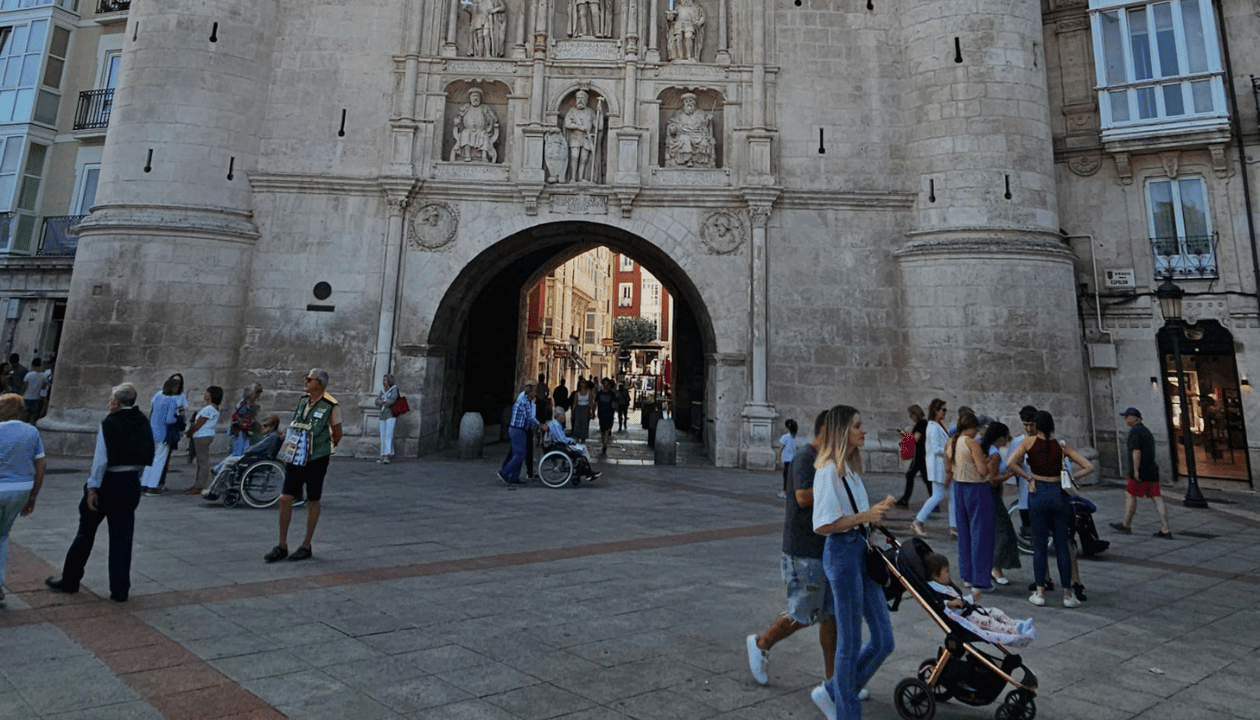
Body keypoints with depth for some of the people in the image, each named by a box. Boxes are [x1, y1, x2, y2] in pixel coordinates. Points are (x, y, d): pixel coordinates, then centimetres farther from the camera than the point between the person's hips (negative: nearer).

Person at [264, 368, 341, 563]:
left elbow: (337, 434, -1)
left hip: (316, 461, -5)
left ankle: (306, 546, 18)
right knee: (285, 499, 2)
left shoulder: (331, 406, -11)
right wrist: (290, 449, 16)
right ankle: (282, 546, 14)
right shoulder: (302, 400, 7)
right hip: (296, 459, 5)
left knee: (313, 502, 5)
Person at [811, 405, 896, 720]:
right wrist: (866, 515, -22)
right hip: (842, 553, -9)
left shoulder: (849, 467, 13)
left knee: (883, 640, 13)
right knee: (850, 643, 5)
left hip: (861, 551, 9)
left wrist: (876, 509, 9)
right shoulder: (829, 470, -16)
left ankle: (830, 693, 29)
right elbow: (823, 525, -21)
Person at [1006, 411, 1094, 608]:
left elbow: (1011, 463, -17)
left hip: (1038, 493, -2)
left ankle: (1039, 592, 10)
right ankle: (1068, 594, 14)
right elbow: (1089, 467, 3)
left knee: (1039, 544, 5)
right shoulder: (1062, 446, 4)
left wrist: (1029, 477, -6)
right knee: (1062, 545, 9)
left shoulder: (1029, 442, -3)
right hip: (1059, 493, 2)